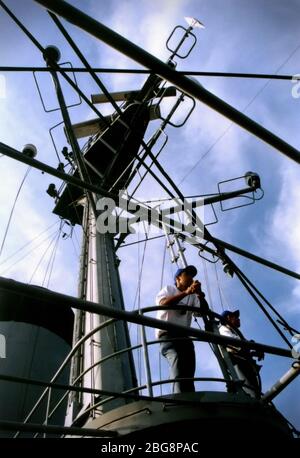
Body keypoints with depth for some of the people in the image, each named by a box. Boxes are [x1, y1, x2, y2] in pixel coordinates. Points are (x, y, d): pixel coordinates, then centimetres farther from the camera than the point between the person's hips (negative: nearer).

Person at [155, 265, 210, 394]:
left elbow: (204, 312, 7)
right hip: (168, 335, -6)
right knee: (179, 374, -26)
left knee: (188, 375, -5)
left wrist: (200, 295, -9)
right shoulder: (169, 289, 14)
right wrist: (186, 292, -18)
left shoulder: (193, 296, 24)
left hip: (184, 337, 6)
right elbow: (163, 303, -10)